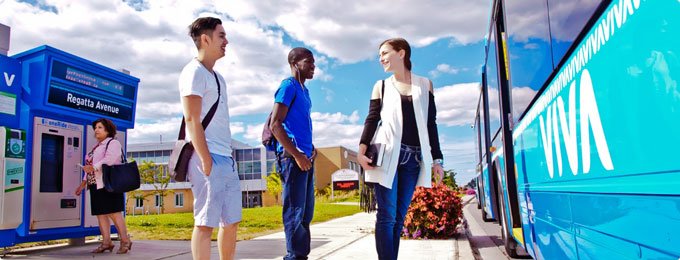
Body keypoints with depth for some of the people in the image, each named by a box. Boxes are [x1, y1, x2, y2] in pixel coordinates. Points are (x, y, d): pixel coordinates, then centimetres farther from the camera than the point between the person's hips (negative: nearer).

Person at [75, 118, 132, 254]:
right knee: (100, 213, 7)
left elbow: (109, 160, -20)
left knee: (114, 213, -11)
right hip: (96, 185, 9)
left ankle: (125, 241, -4)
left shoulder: (113, 143, -3)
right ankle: (106, 242, 12)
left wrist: (93, 168, -28)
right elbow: (90, 166, 25)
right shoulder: (96, 147, 24)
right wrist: (83, 182, 19)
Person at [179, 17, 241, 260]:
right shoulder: (194, 72, -5)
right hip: (208, 157, -9)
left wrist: (228, 157, 16)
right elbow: (192, 120, -14)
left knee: (231, 221, 11)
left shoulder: (216, 76, 21)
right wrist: (205, 159, -19)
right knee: (205, 222, -6)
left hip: (226, 159, 9)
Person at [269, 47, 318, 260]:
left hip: (305, 157, 9)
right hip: (292, 157, -9)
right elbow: (275, 124, -15)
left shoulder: (304, 90, 20)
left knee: (306, 212, 12)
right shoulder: (288, 86, -6)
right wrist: (297, 155, -17)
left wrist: (311, 148, 13)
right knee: (295, 211, -6)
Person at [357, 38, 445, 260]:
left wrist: (436, 159, 5)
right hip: (387, 155, -1)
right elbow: (372, 119, 4)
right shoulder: (381, 86, 11)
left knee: (399, 217, 4)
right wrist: (362, 150, -11)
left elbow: (431, 124, 10)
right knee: (386, 216, -6)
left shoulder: (425, 84, 12)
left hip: (413, 158, 1)